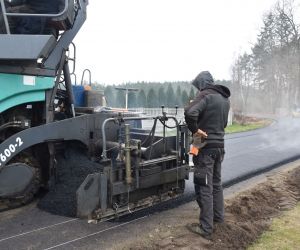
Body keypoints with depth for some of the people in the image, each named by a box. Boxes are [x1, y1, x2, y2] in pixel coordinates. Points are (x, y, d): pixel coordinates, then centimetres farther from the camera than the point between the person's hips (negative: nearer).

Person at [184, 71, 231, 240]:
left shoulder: (205, 95, -14)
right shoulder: (225, 98, 12)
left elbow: (190, 113, -30)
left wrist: (195, 130, -17)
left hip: (206, 146, -8)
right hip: (219, 145, 9)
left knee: (204, 187, -3)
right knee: (216, 183, 21)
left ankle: (206, 228, 2)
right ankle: (218, 216, 34)